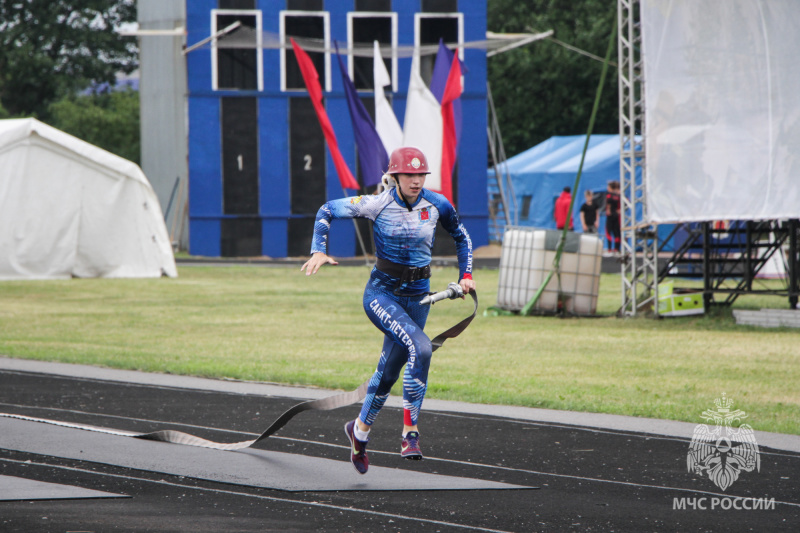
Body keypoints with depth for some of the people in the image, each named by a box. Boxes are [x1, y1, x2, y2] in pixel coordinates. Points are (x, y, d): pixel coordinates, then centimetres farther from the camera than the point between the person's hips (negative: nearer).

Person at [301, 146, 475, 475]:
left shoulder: (436, 205, -3)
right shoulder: (377, 204, -11)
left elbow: (461, 238, 16)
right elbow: (327, 211, 0)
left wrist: (465, 276, 8)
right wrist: (319, 250, -11)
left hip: (417, 297, 4)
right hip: (382, 293, -4)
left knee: (389, 372, 12)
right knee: (420, 348, -29)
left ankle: (360, 429, 38)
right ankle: (410, 431, -23)